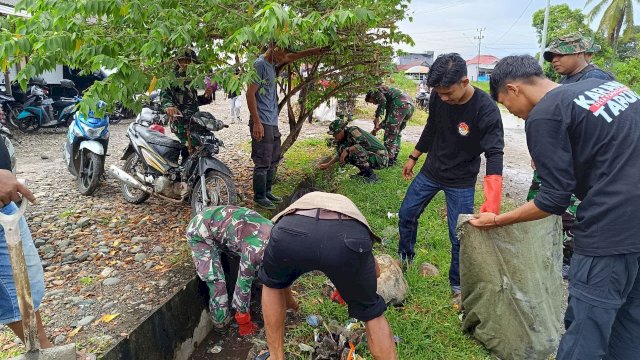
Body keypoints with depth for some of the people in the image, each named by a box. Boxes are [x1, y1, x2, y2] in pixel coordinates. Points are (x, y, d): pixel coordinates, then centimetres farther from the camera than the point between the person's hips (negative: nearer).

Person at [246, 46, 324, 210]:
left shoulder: (272, 64, 13)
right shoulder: (260, 64, -13)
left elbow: (291, 57, 32)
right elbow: (250, 94, -17)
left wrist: (312, 51, 30)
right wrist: (257, 123, -21)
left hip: (273, 123, 9)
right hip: (262, 123, -9)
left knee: (274, 159, 15)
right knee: (263, 162, -3)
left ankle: (267, 192, 26)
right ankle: (259, 197, 9)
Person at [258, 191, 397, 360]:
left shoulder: (296, 206, 46)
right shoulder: (348, 206, 46)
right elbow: (375, 271, 49)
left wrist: (289, 301, 73)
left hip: (293, 232, 1)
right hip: (348, 237, 0)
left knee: (272, 284, 38)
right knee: (371, 312, 29)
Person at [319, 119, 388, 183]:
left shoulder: (352, 130, -18)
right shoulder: (345, 138, 9)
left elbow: (366, 143, -31)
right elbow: (341, 154, 24)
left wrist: (347, 150, -28)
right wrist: (328, 164, 24)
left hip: (381, 157, -9)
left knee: (356, 149, -32)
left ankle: (371, 175, -15)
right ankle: (364, 172, 11)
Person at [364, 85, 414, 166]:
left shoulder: (377, 91, 12)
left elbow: (382, 100, -10)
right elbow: (388, 119, 35)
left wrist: (377, 117, -5)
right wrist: (377, 128, 34)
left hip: (400, 104, -9)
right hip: (410, 105, 9)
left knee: (390, 133, -2)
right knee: (397, 132, 20)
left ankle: (389, 160, -1)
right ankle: (394, 157, 22)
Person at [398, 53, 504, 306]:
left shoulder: (486, 110, -27)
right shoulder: (438, 97, -13)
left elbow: (494, 154, -31)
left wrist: (492, 203, -43)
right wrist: (413, 157, 13)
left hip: (461, 181, -5)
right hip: (431, 171, 5)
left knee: (459, 236, -1)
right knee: (406, 214, 13)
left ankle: (457, 286, 22)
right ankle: (404, 259, 38)